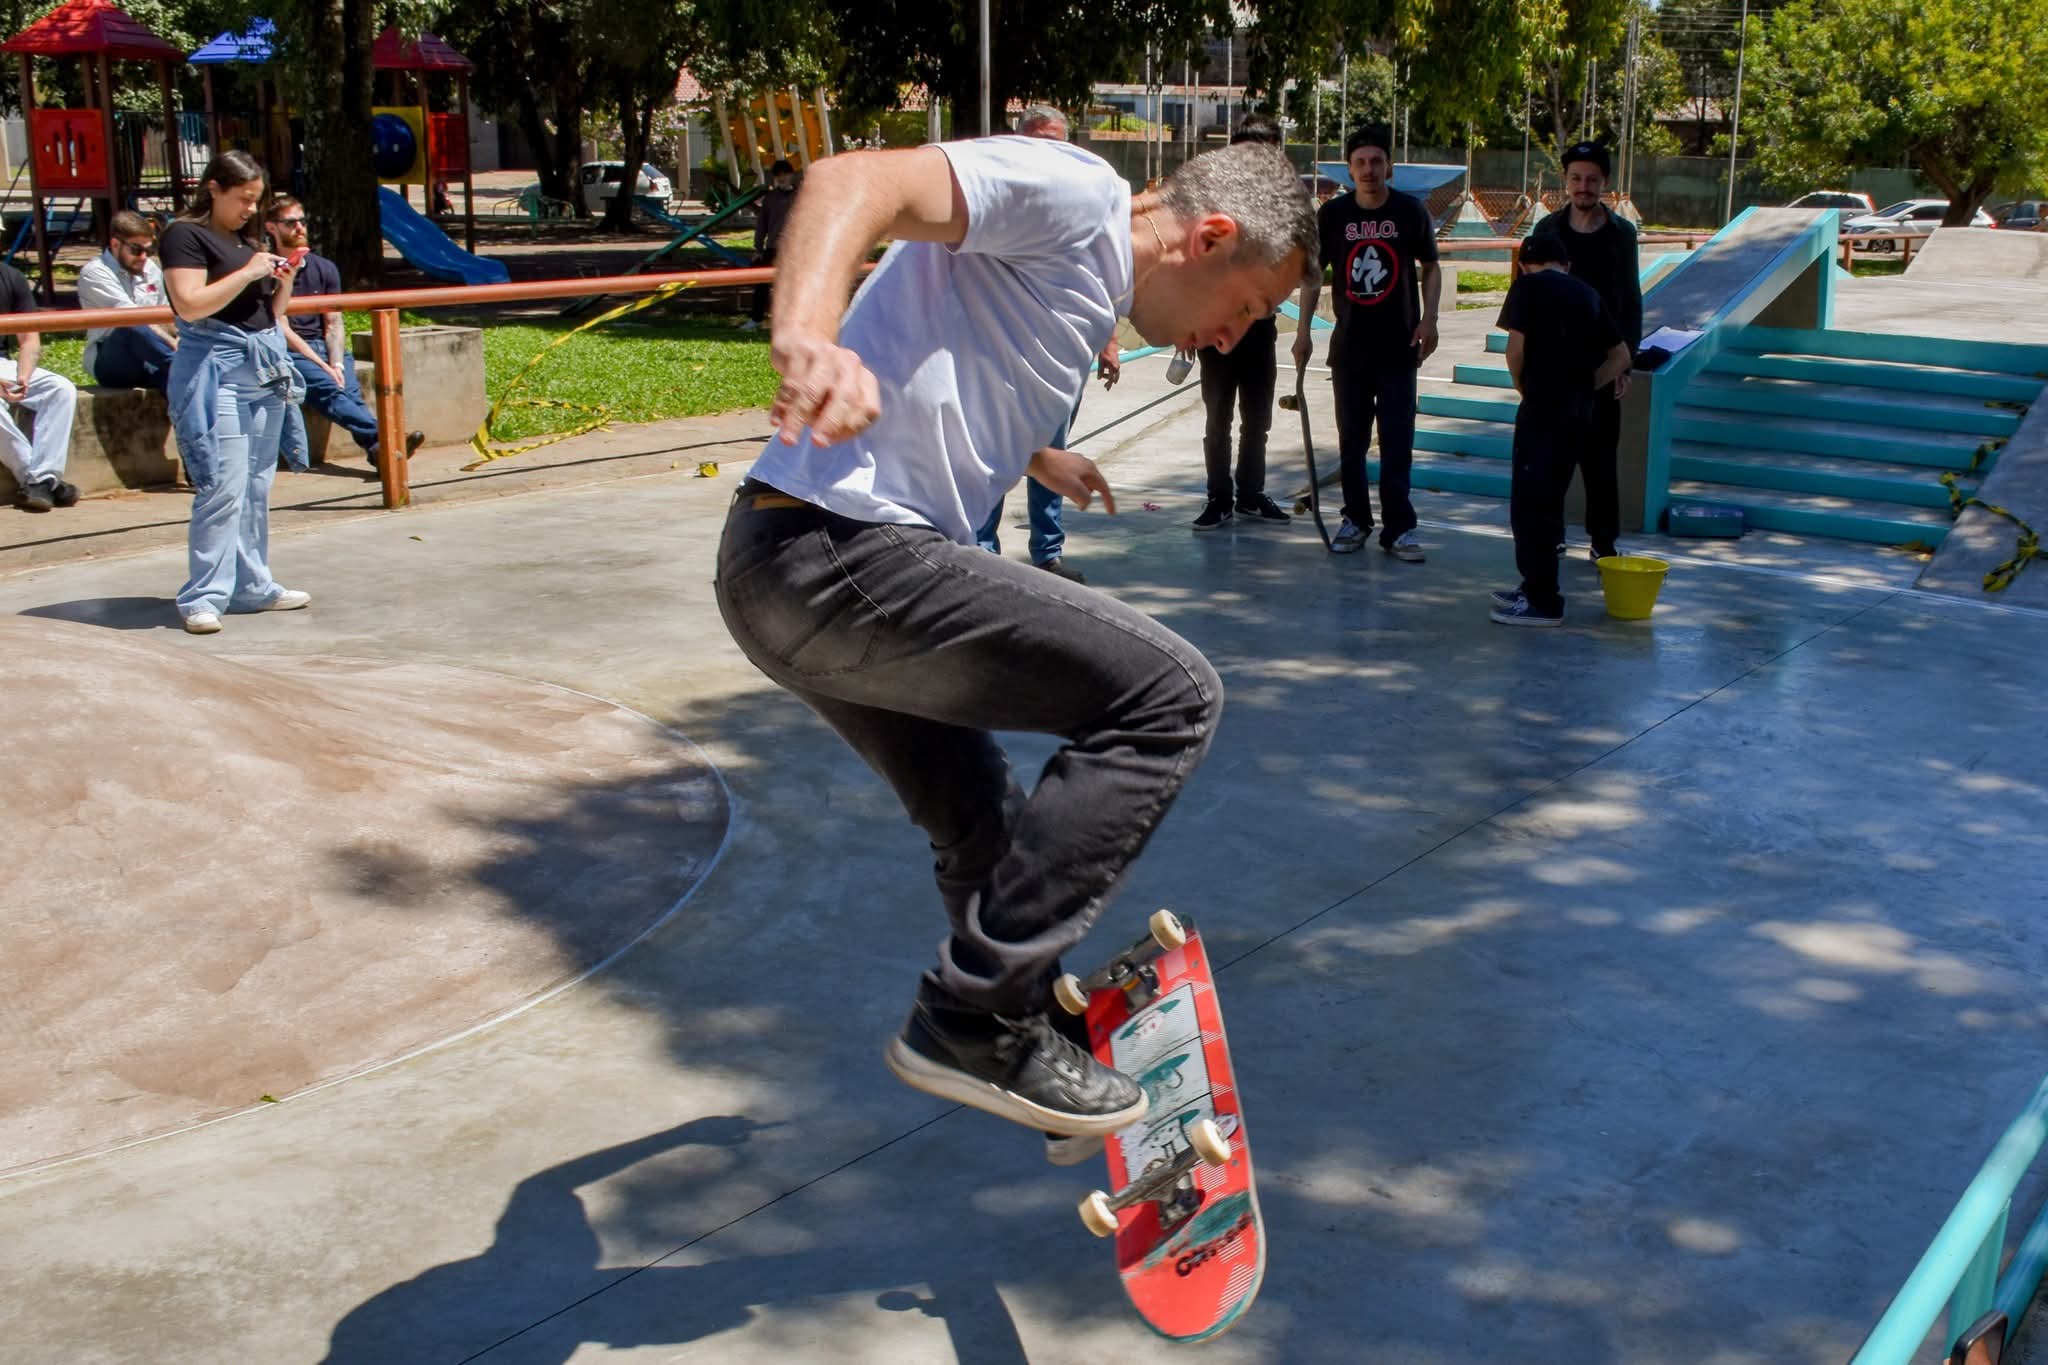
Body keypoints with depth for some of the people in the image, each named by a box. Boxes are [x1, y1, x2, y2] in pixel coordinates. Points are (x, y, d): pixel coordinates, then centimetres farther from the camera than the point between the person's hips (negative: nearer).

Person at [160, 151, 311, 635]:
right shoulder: (186, 235, -4)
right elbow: (191, 305, -17)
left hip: (265, 368, 8)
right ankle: (203, 597, -11)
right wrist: (247, 273, -15)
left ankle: (252, 586, 17)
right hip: (215, 369, -8)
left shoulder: (249, 238, 18)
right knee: (223, 486, -14)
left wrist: (284, 281, 3)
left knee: (257, 486, 10)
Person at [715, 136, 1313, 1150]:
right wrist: (806, 336, -42)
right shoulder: (1075, 192, -6)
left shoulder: (1085, 297, 24)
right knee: (1170, 694, -12)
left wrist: (1040, 461, 60)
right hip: (839, 554, -11)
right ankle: (973, 1018, -8)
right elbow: (857, 181, -23)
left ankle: (1027, 1037, 46)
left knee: (981, 829, 26)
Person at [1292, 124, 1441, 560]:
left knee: (1397, 442, -1)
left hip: (1399, 345, -1)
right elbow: (1313, 274, 5)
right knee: (1351, 439, 8)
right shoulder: (1332, 214, -2)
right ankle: (1356, 519, 20)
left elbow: (1429, 267, 7)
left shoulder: (1410, 211, -3)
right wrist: (1303, 331, 0)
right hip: (1349, 344, 1)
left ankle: (1398, 528, 3)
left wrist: (1429, 319, -5)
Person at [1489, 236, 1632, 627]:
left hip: (1544, 408, -7)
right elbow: (1620, 355, 17)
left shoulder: (1529, 285, -1)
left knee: (1529, 504, -2)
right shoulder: (1588, 294, 17)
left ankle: (1543, 602, -2)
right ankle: (1537, 587, 25)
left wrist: (1522, 387, 6)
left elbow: (1516, 346, -9)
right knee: (1548, 501, 17)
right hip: (1580, 411, 7)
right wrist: (1584, 387, 17)